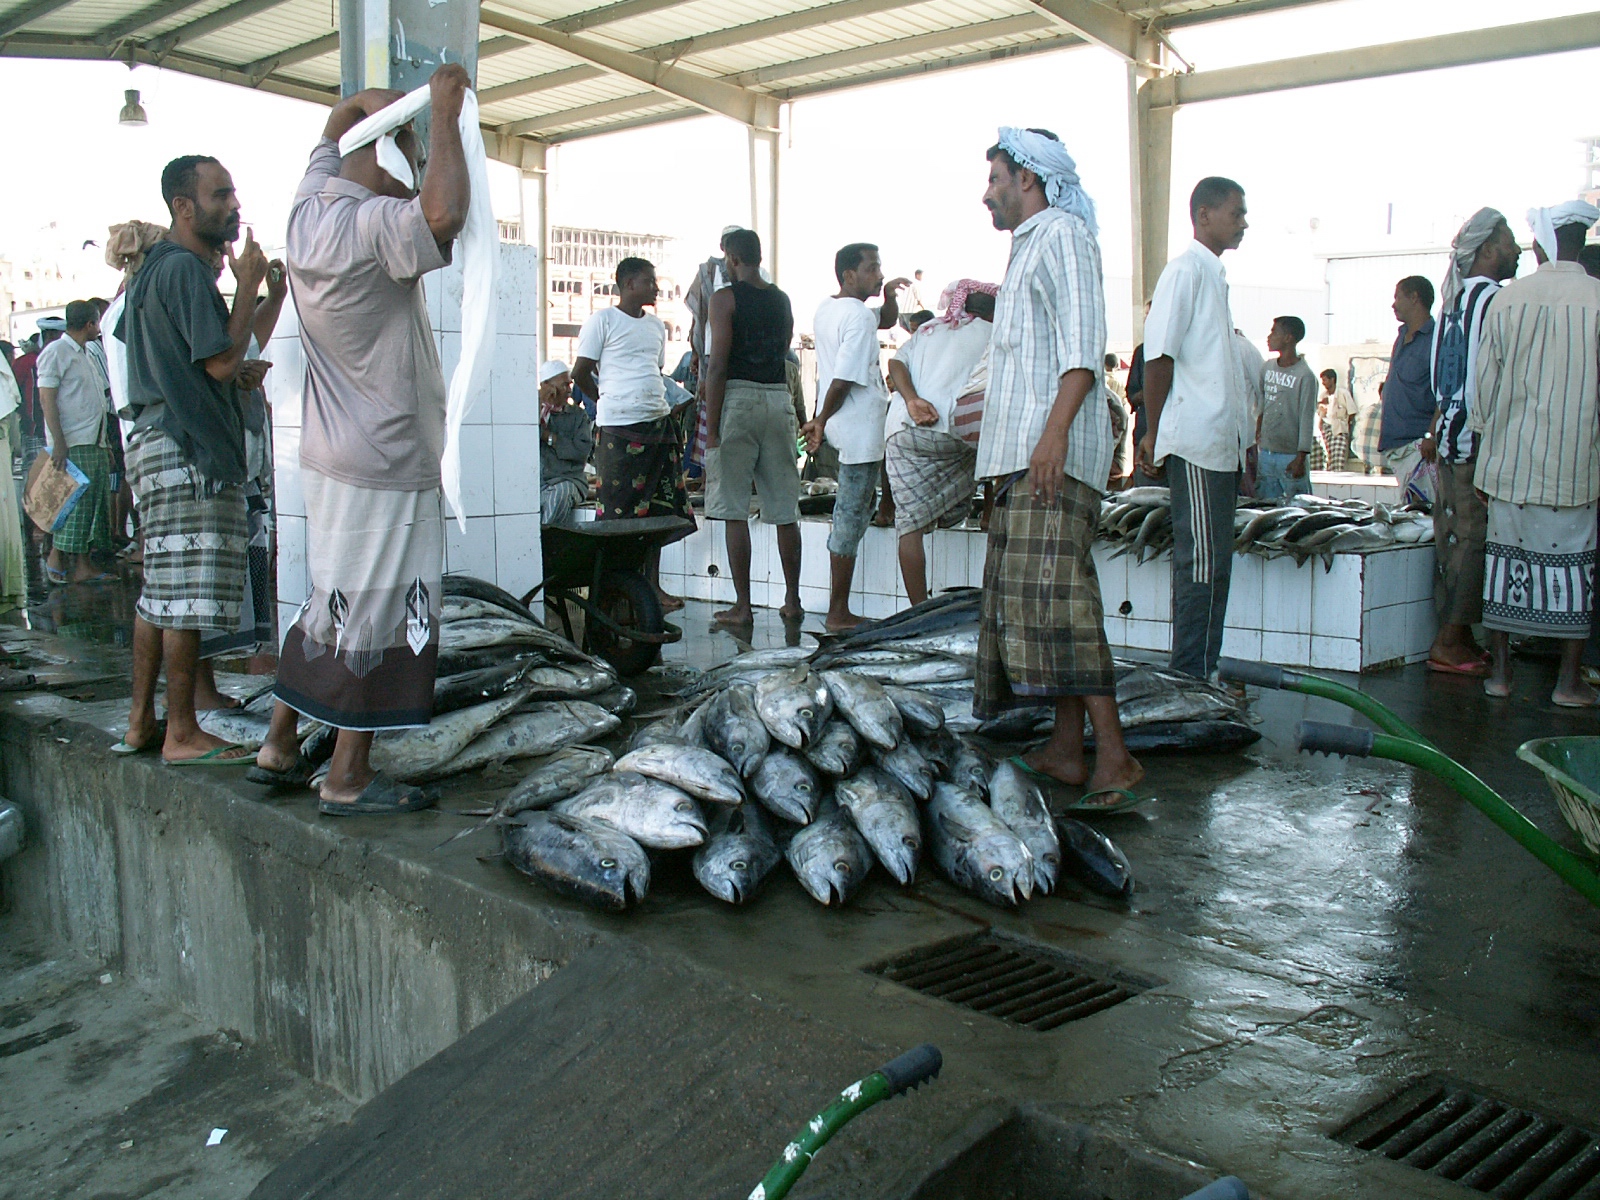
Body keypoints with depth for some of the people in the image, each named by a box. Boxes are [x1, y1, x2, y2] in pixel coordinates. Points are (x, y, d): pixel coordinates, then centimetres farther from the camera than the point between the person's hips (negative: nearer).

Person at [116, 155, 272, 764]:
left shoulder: (156, 267, 21)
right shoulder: (185, 269, -12)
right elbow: (221, 361, -17)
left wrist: (238, 372, 13)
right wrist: (248, 285, -9)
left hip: (159, 443, 11)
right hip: (185, 449, -11)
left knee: (161, 590, 13)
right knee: (186, 595, -7)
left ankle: (141, 722, 19)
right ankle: (182, 734, -3)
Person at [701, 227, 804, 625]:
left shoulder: (726, 298, -6)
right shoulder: (782, 300, 13)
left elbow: (718, 364, -12)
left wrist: (712, 430, -10)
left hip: (739, 399, -5)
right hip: (778, 399, 6)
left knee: (734, 511, -1)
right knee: (784, 509, 9)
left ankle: (742, 607, 0)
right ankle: (792, 600, 15)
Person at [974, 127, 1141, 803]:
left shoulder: (1061, 233, -3)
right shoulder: (1030, 246, 28)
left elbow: (1083, 347, -16)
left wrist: (1054, 433, -26)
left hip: (1054, 451, -11)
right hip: (1024, 455, 11)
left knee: (1052, 593, -19)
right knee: (1026, 595, 6)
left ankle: (1113, 755, -20)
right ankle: (1066, 750, 7)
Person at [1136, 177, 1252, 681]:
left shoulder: (1215, 275, 21)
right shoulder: (1186, 270, -8)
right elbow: (1158, 357, -14)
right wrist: (1153, 434, -15)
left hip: (1223, 444, 9)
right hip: (1196, 444, -9)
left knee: (1215, 561, 10)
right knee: (1201, 563, -8)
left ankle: (1205, 671, 16)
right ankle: (1190, 677, -2)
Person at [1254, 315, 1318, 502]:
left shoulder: (1305, 376, -10)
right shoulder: (1267, 367, 9)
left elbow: (1307, 419, -12)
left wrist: (1301, 458, -17)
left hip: (1291, 456, -6)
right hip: (1266, 452, 6)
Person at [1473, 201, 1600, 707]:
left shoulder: (1506, 300, 0)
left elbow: (1484, 383, 4)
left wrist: (1484, 442, 14)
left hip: (1508, 459, 2)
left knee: (1505, 556, 9)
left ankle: (1499, 670, 14)